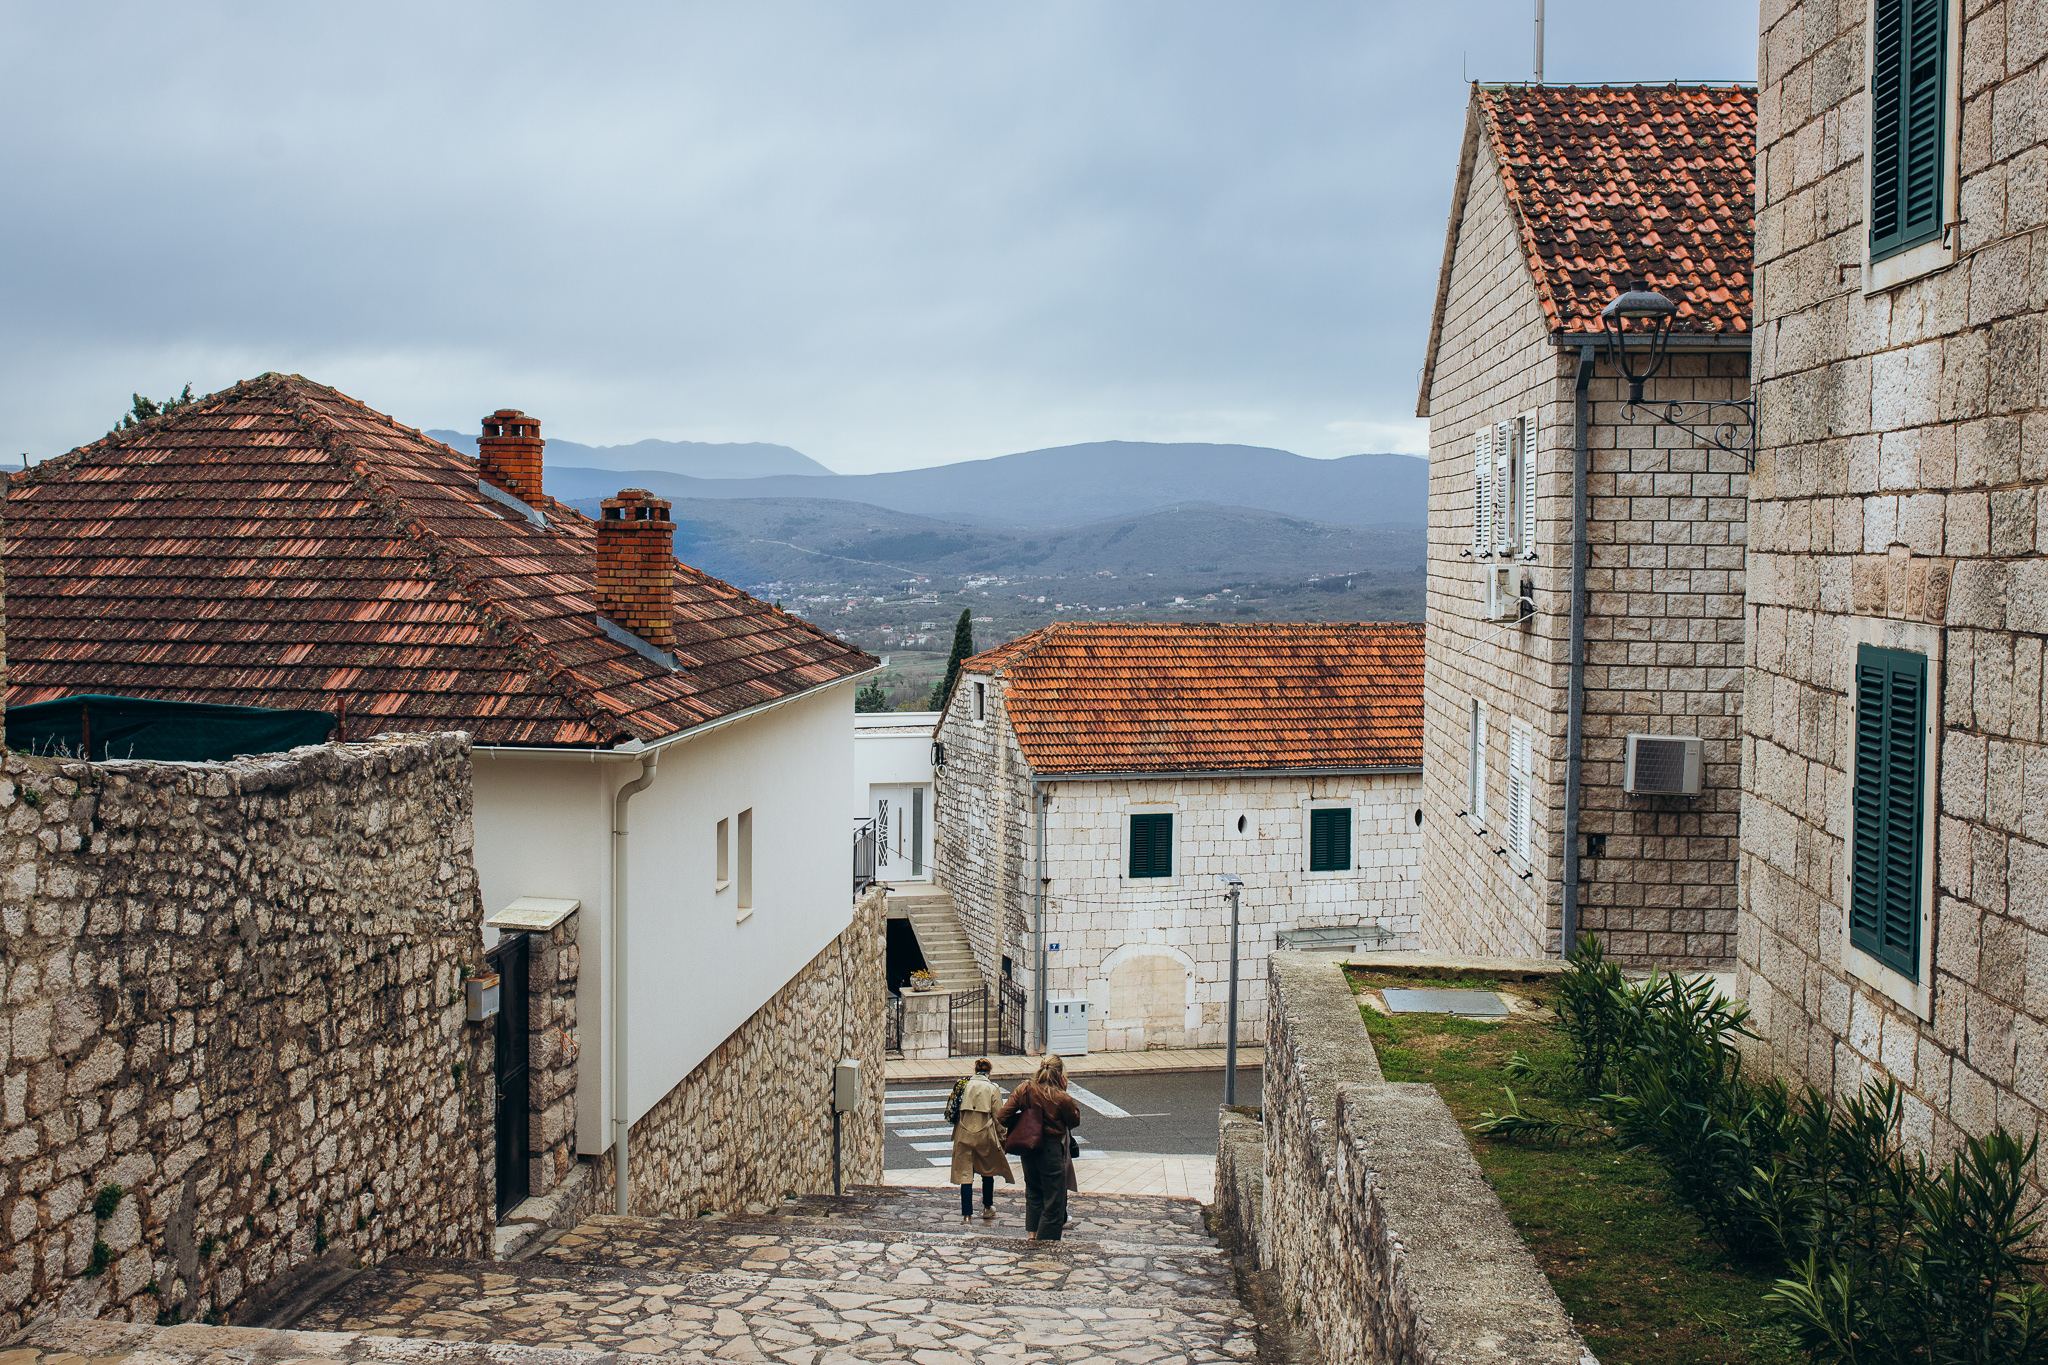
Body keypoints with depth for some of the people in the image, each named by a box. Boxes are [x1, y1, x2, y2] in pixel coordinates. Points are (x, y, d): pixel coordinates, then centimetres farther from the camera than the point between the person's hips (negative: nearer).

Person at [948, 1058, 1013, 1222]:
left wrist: (956, 1133, 17)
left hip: (964, 1135, 1)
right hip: (985, 1135, -1)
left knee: (965, 1173, 3)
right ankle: (987, 1208, 32)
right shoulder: (992, 1088, -4)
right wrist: (1003, 1138, 4)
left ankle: (966, 1213, -1)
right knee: (988, 1172, 19)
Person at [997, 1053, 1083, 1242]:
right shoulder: (1062, 1098, -17)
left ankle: (1031, 1233, 28)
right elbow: (1075, 1121, 0)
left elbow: (1002, 1117, -6)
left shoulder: (1024, 1090, -6)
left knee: (1033, 1192, 25)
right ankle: (1045, 1239, 11)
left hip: (1028, 1149, 5)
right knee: (1053, 1199, 8)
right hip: (1051, 1150, -5)